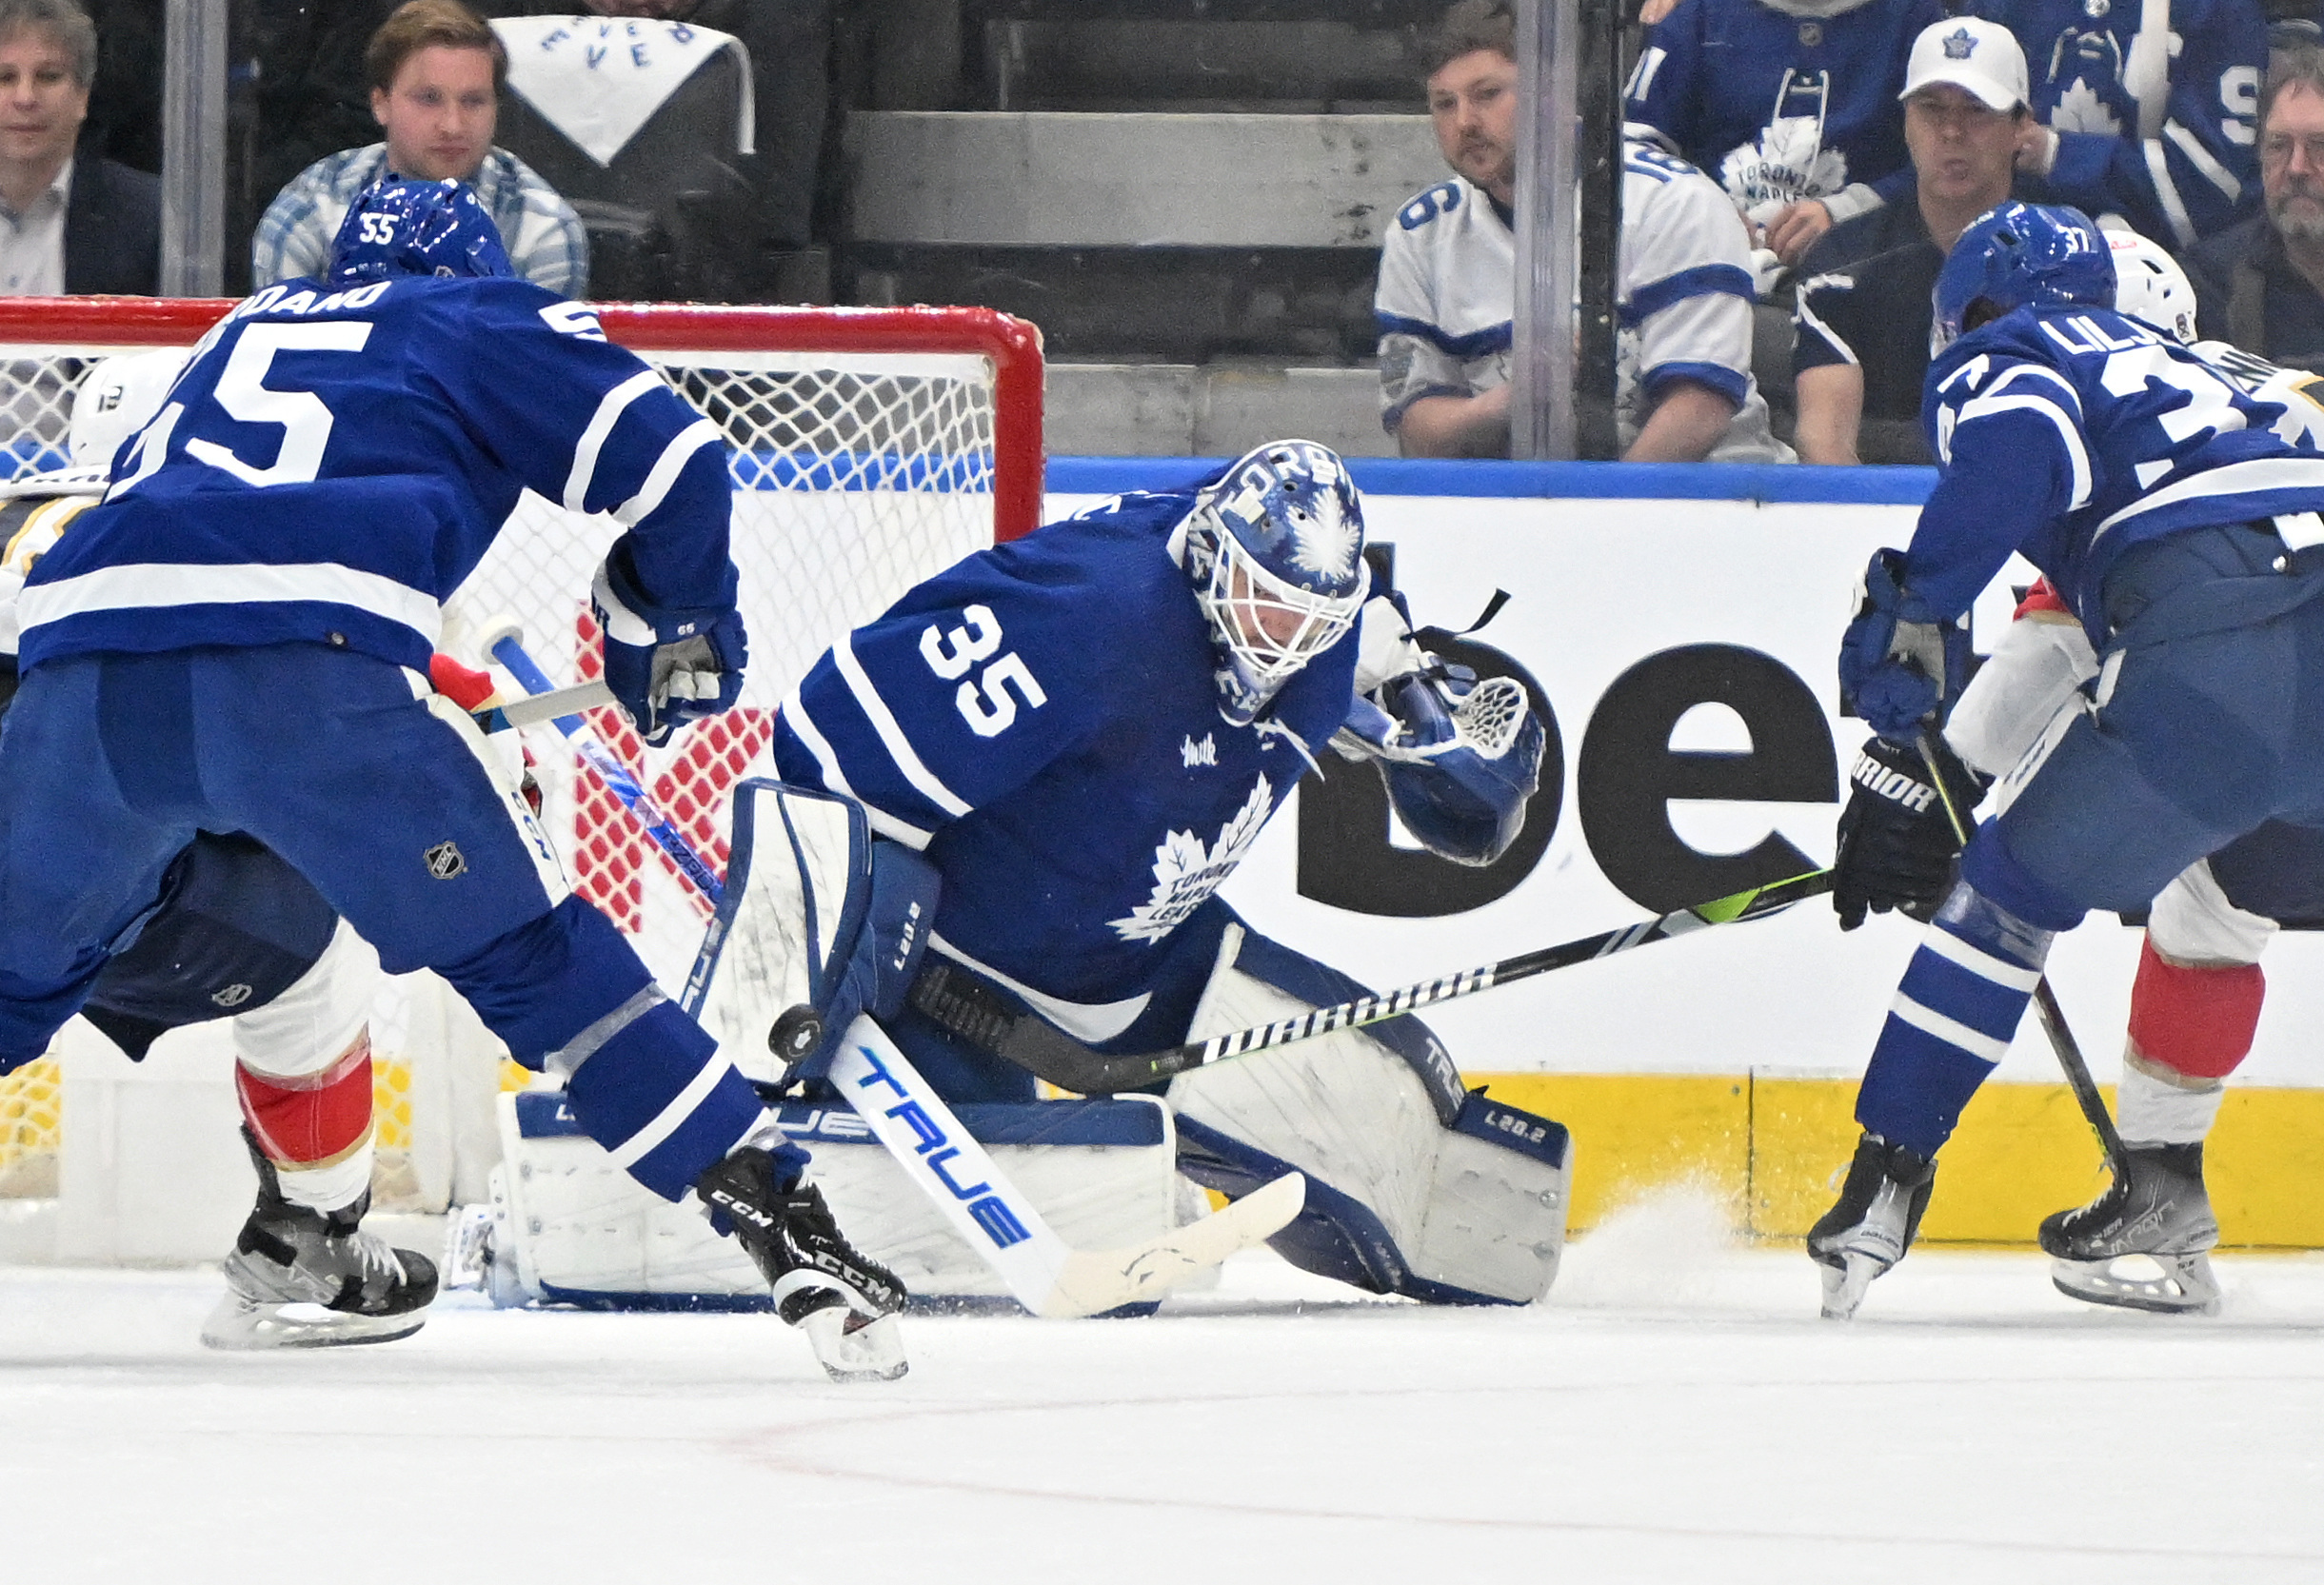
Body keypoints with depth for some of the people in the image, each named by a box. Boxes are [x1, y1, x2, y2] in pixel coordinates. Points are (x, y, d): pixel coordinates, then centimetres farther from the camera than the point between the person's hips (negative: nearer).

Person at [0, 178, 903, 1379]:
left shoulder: (246, 329, 37)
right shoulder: (486, 324, 24)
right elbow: (662, 456, 10)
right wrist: (675, 628, 27)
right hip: (310, 670, -4)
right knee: (527, 954, 3)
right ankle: (775, 1217, -4)